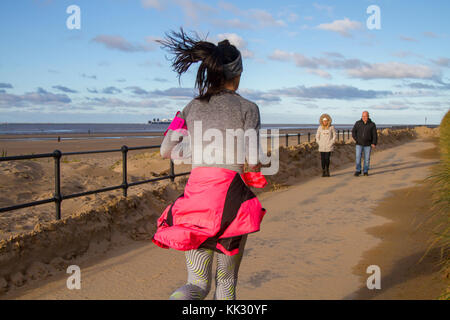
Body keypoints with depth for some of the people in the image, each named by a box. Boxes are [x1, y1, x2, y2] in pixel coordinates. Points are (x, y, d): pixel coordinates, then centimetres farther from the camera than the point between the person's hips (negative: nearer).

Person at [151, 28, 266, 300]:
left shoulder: (192, 107, 10)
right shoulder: (247, 108, -1)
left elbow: (166, 151, 10)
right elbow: (253, 160, -8)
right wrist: (257, 167, 16)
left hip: (195, 194, 3)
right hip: (230, 196, -3)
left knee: (198, 283, 10)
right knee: (226, 281, 15)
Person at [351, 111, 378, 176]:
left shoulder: (372, 124, -3)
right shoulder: (358, 123, -1)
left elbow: (375, 135, -4)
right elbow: (353, 131, 3)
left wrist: (374, 143, -13)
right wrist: (356, 139, -9)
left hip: (368, 145, 0)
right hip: (359, 144, 0)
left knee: (367, 158, 3)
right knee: (358, 157, -6)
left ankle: (366, 171, 13)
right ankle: (358, 171, 4)